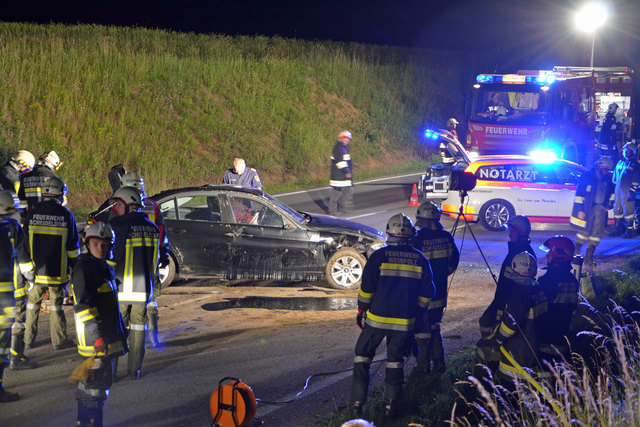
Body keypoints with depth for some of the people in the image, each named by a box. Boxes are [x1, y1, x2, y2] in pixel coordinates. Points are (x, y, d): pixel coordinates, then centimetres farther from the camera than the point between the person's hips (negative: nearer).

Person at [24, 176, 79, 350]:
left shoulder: (33, 213, -4)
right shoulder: (66, 215, -7)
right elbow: (73, 245, -2)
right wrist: (74, 265, 11)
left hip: (36, 268, 1)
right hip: (58, 269, -1)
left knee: (32, 302, 12)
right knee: (56, 303, 8)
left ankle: (28, 339, 15)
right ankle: (59, 340, 12)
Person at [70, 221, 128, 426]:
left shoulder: (105, 267, 16)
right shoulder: (83, 268, -14)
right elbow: (83, 305, -20)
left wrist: (121, 329, 27)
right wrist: (97, 335, -25)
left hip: (108, 337, 10)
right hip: (95, 338, -10)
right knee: (96, 382, -8)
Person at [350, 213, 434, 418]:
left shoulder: (379, 256, -9)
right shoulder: (420, 259, 0)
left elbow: (367, 288, -7)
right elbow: (427, 293, 5)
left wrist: (361, 310, 6)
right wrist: (417, 313, 17)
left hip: (377, 318, -2)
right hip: (404, 322, 2)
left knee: (362, 355, 12)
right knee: (395, 361, 15)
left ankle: (357, 401, 9)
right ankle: (391, 403, 8)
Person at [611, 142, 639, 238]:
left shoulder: (634, 164, -2)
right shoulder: (620, 163, 17)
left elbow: (635, 180, -8)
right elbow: (615, 177, 25)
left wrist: (632, 192, -15)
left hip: (628, 191, -6)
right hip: (618, 191, 6)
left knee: (628, 211, -8)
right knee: (617, 210, 11)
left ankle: (629, 231, -3)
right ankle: (617, 229, 22)